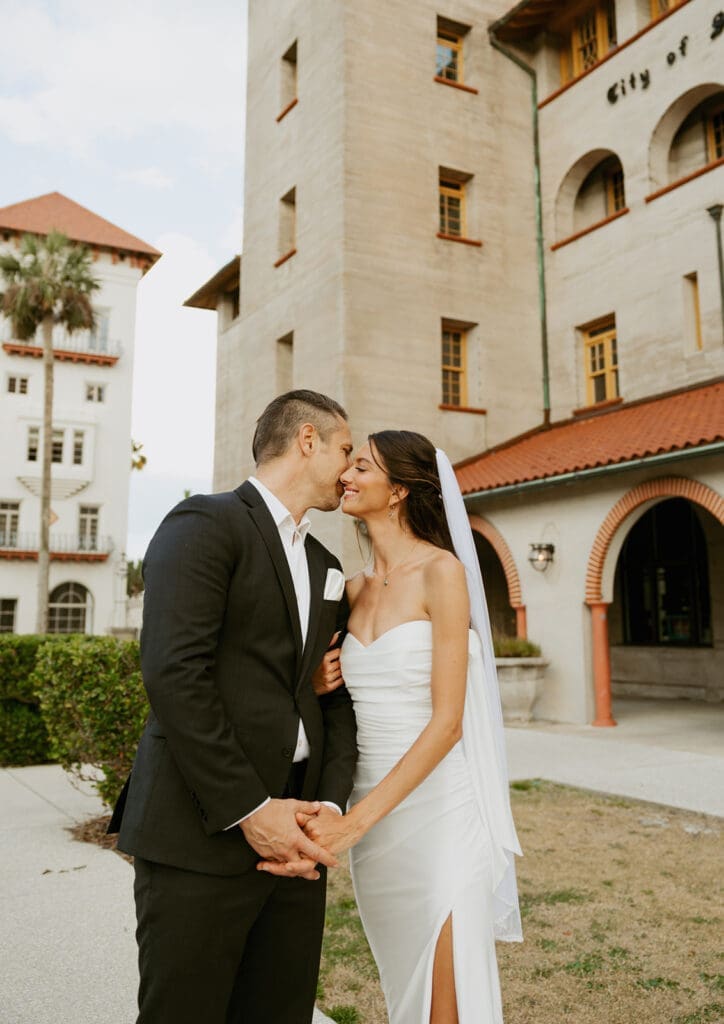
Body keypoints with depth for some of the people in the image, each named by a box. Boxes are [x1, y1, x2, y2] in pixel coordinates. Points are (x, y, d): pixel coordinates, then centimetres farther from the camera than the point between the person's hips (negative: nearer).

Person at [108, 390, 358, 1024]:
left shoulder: (326, 567, 18)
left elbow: (336, 698, 14)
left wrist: (331, 804, -2)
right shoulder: (205, 524, -6)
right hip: (202, 836, -7)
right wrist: (250, 810, -16)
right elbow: (174, 675, -17)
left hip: (292, 838, 7)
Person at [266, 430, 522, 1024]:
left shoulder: (442, 571, -12)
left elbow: (447, 721, -17)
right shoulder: (355, 590, 8)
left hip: (437, 804, -6)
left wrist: (356, 820, -22)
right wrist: (315, 686, -3)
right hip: (372, 807, 6)